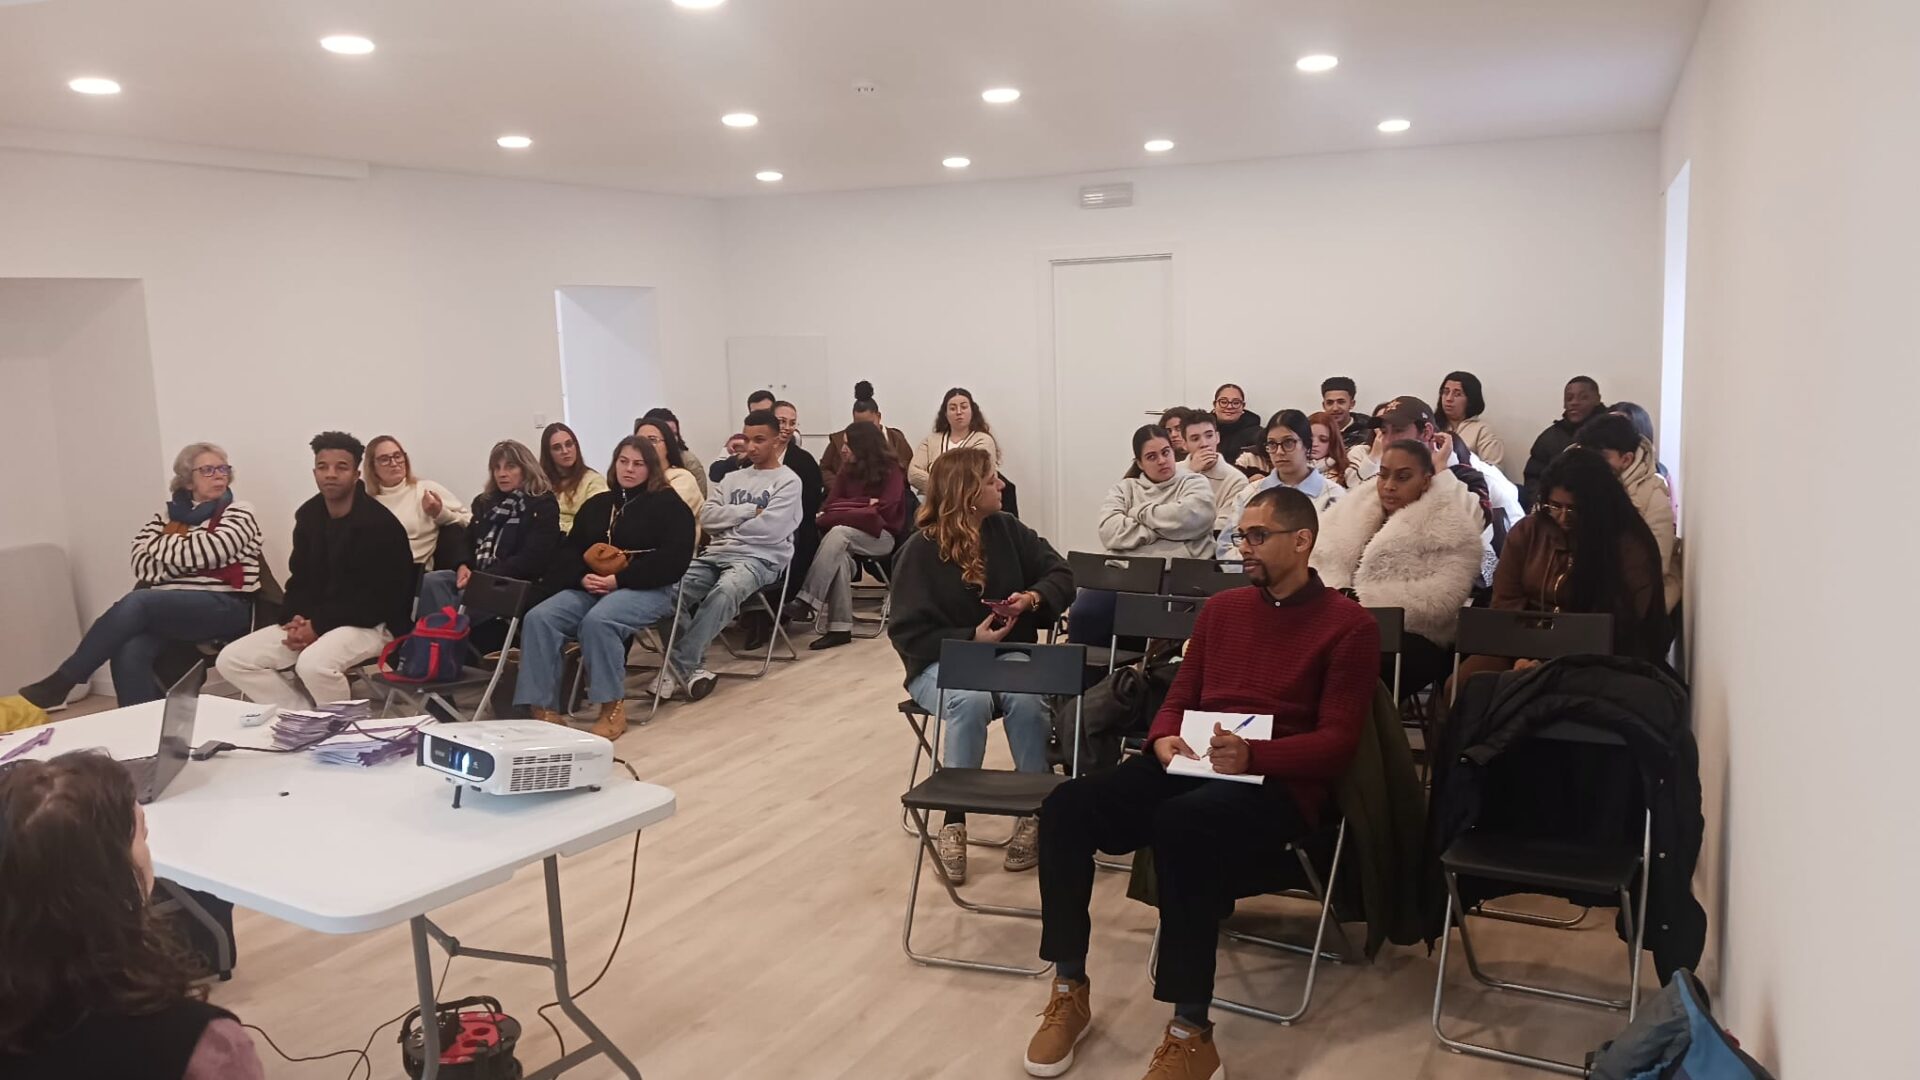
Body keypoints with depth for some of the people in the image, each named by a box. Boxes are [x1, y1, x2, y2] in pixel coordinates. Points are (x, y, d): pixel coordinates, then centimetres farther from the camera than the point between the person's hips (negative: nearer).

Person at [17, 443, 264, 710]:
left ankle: (62, 681, -17)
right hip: (171, 605, 4)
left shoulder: (239, 513, 6)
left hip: (224, 608, -4)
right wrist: (185, 559, -7)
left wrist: (159, 545, 2)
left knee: (137, 602, -28)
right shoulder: (170, 514, 18)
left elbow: (211, 551, -11)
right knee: (130, 652, -28)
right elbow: (142, 563, 7)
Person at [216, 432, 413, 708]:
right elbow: (300, 579, 12)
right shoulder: (308, 515, 7)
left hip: (371, 624, -8)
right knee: (231, 660, -4)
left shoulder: (379, 523, -16)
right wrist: (298, 619, -10)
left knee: (313, 664, -38)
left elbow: (376, 598, -19)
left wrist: (318, 626, -20)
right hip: (312, 621, 8)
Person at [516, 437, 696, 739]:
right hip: (590, 587, 6)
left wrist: (619, 580, -16)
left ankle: (613, 708, -23)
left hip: (646, 590, -6)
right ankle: (544, 709, -25)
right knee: (539, 618, -23)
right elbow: (570, 549, 17)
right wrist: (582, 577, -8)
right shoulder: (596, 504, 21)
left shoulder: (669, 504, 3)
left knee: (597, 621, -37)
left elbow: (673, 559, -8)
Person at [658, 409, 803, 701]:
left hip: (759, 558, -5)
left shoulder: (788, 481, 4)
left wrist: (728, 526, 4)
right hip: (716, 554, 5)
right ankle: (692, 665, -20)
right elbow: (707, 517, 7)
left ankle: (679, 664, -30)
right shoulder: (732, 478, 22)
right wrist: (749, 510, -4)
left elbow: (769, 529, -10)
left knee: (724, 593, -38)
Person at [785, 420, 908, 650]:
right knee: (839, 556, -33)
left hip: (880, 535, -4)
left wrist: (841, 512, -11)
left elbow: (885, 512, -12)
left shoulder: (891, 470, -2)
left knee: (838, 533, -34)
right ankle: (840, 627, -35)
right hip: (848, 532, 4)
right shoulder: (847, 470, 13)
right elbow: (830, 504, 5)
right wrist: (865, 504, -9)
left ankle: (808, 601, -41)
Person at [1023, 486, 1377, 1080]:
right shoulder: (1221, 608, 18)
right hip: (1191, 765, 6)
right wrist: (1164, 738, -4)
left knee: (1181, 824, -39)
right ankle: (1069, 988, -6)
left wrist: (1251, 756, -24)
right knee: (1068, 805, -19)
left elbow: (1337, 741, -7)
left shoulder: (1349, 625, 0)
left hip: (1280, 783, -6)